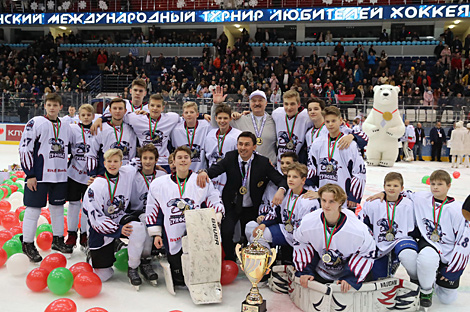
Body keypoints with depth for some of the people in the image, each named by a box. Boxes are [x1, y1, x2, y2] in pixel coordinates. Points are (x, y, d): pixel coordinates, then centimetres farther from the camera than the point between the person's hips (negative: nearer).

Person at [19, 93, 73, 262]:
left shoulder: (65, 127, 12)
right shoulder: (35, 123, -6)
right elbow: (25, 148, -10)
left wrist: (66, 170, 18)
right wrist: (30, 174, -13)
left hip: (60, 175, 6)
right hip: (38, 175, -5)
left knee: (58, 207, 13)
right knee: (34, 209, -2)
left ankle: (58, 240, 27)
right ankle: (28, 244, 11)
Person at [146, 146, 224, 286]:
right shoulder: (159, 184, 8)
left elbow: (216, 203, 7)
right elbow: (153, 210, 13)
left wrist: (214, 221, -11)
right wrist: (156, 233, 7)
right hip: (173, 237, 1)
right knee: (178, 279, 2)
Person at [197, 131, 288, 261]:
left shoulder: (263, 162, -10)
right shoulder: (230, 157, -8)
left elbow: (281, 179, -14)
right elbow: (215, 169, -20)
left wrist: (281, 190, -39)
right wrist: (203, 172, -45)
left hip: (251, 208, 1)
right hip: (231, 205, 0)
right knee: (226, 232, -20)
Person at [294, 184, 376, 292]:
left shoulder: (359, 229, -24)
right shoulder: (308, 222, -20)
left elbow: (367, 253, -8)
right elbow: (298, 242, -1)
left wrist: (349, 279, -13)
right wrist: (304, 272, -6)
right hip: (318, 272, 1)